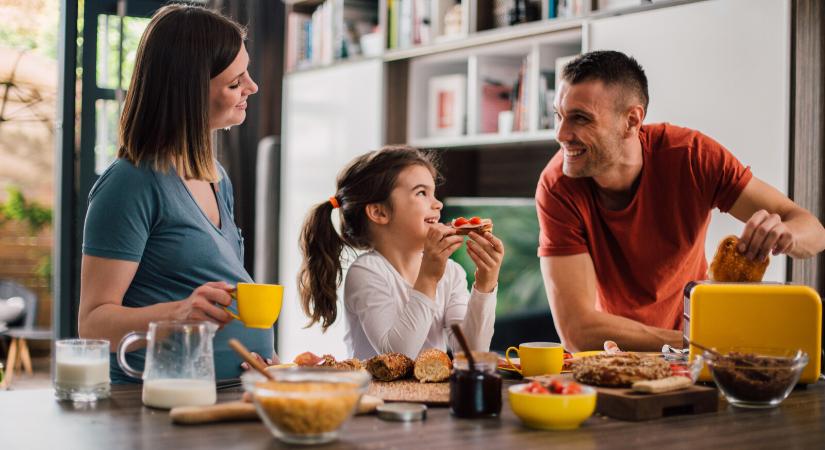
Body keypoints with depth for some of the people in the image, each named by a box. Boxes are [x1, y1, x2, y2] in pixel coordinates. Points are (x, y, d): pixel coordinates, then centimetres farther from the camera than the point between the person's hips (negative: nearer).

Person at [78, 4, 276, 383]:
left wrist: (273, 362, 15)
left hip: (234, 395, 8)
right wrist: (178, 313, -25)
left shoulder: (216, 177, 16)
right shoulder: (132, 184, -9)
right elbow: (93, 322, -8)